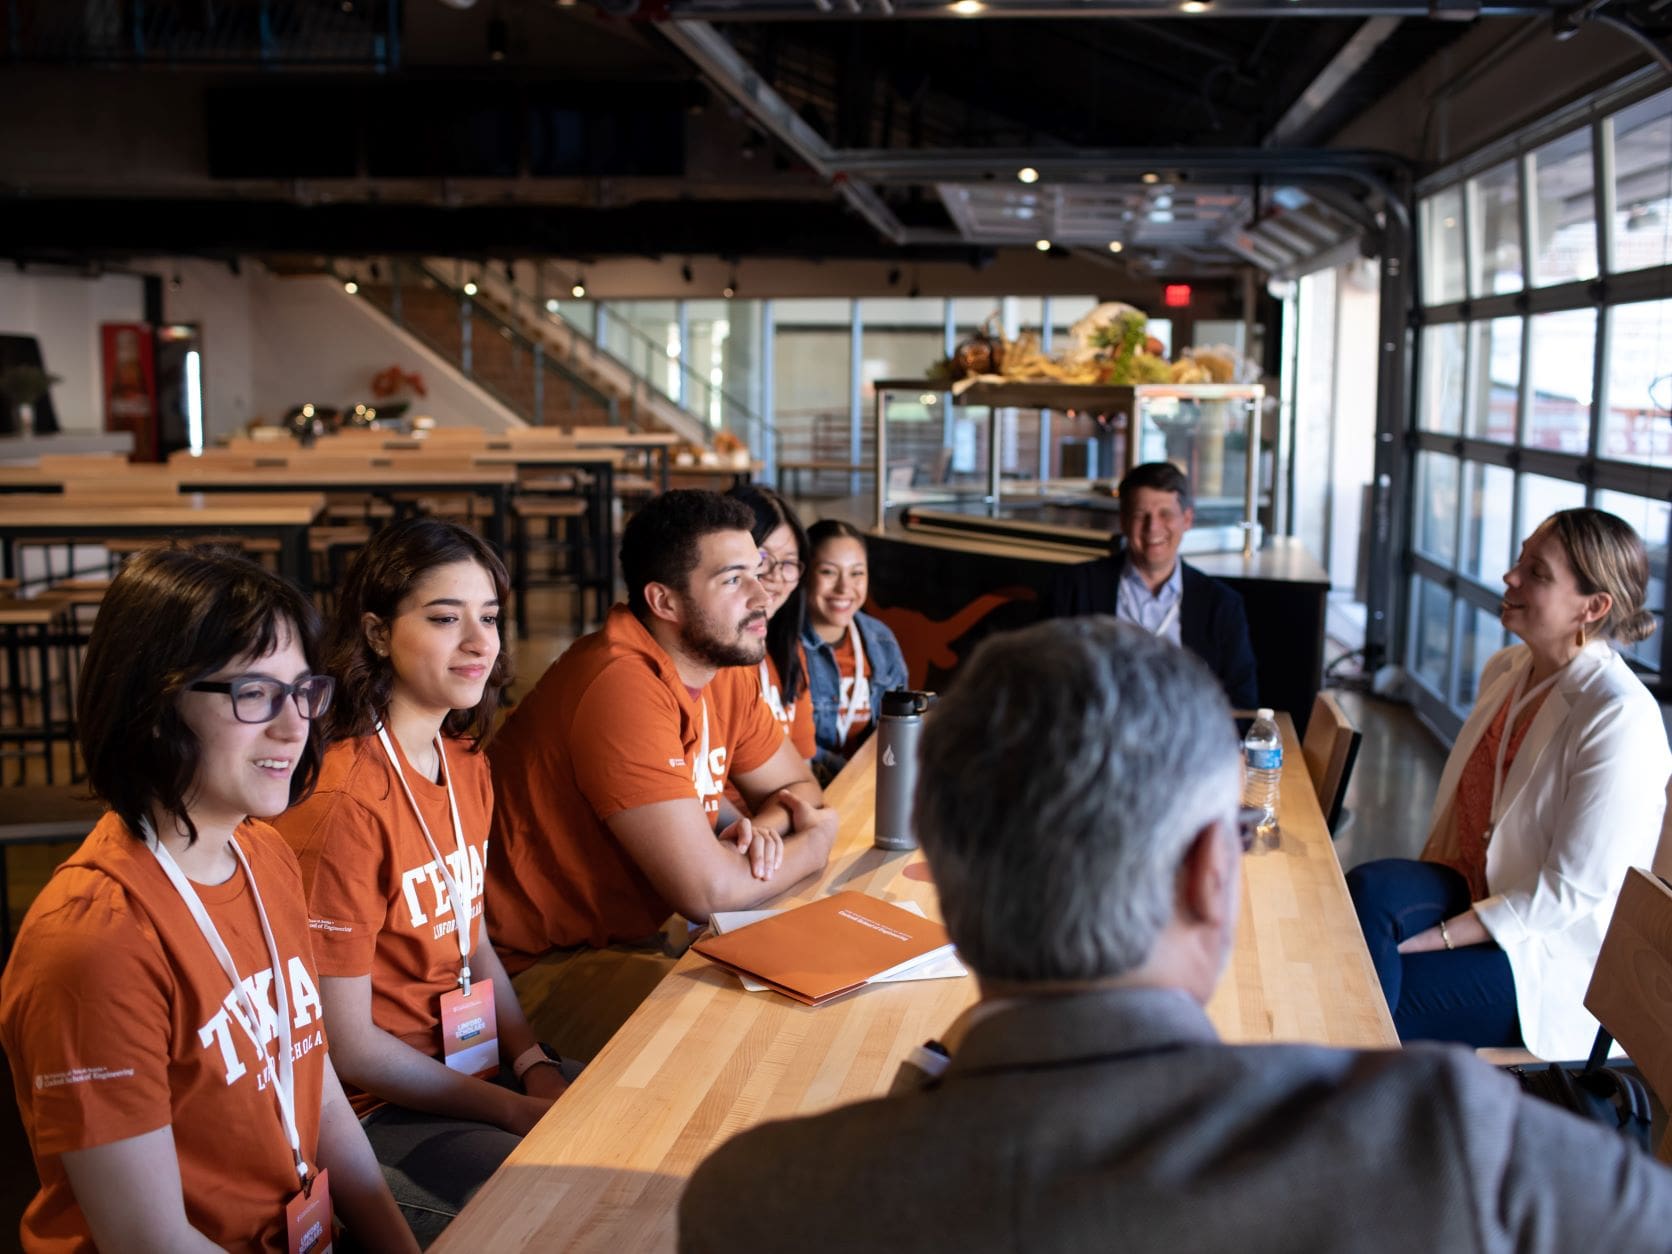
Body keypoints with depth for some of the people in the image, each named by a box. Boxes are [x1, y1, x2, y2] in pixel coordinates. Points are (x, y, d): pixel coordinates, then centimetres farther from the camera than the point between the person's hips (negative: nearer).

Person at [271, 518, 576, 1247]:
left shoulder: (466, 765, 4)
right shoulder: (345, 802, -22)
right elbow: (348, 1044, -18)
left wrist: (534, 1067, -2)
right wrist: (514, 1111, -14)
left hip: (472, 1068, 8)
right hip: (380, 1111, -8)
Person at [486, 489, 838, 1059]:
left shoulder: (724, 669, 2)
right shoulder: (623, 686, -28)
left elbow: (799, 788, 14)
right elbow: (707, 889, -30)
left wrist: (767, 825, -11)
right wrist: (812, 845, -10)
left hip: (650, 928, 9)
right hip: (550, 964, -9)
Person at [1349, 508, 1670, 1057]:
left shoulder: (1621, 720, -21)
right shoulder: (1505, 670, 5)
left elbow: (1571, 890, -20)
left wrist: (1433, 937, -21)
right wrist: (1414, 890, -2)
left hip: (1549, 956, -6)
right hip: (1475, 892, 7)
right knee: (1366, 887, -25)